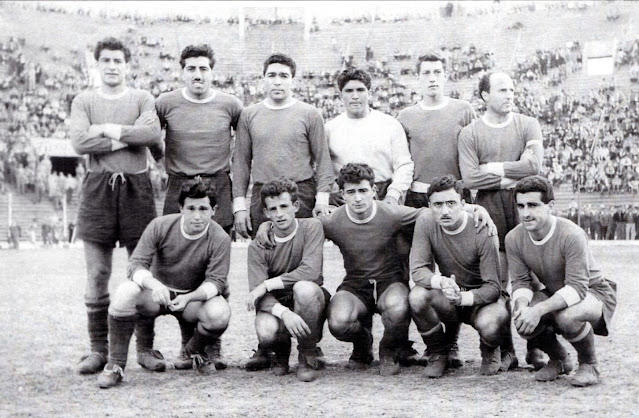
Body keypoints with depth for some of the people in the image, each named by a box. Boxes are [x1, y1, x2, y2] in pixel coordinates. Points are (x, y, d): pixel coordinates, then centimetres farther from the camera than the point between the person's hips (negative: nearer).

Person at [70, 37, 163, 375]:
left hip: (136, 188, 0)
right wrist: (125, 139, -7)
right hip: (98, 187, 0)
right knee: (97, 276, 1)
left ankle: (145, 348, 10)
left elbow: (152, 133, -10)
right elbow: (80, 142, -6)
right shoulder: (83, 102, 11)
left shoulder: (142, 99, 10)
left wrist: (108, 130, -7)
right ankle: (98, 350, 10)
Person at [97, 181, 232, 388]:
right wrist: (153, 284, -40)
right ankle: (115, 365, -18)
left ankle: (192, 353, 5)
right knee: (125, 292, -33)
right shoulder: (160, 226, -14)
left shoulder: (220, 239, -15)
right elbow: (135, 264, -17)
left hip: (195, 297, 0)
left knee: (220, 313, -32)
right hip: (157, 293, 0)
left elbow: (216, 281, -18)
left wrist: (188, 298, -37)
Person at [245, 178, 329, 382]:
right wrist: (284, 312, -36)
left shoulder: (311, 227, -10)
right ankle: (280, 351, 10)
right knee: (266, 331, -33)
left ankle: (308, 355, -12)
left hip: (309, 303, -1)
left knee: (304, 288, -36)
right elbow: (257, 293, -16)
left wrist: (267, 284, -22)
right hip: (276, 304, 1)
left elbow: (311, 271, -23)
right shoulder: (258, 246, -7)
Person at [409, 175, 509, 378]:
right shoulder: (426, 222, -12)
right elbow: (418, 270, -15)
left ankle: (490, 352, 6)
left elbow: (493, 286, -19)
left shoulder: (482, 231, -21)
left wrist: (464, 297, -38)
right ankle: (438, 353, -1)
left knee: (488, 325, -36)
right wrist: (442, 282, -37)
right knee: (417, 296, -29)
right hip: (448, 297, 3)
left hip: (483, 298, -3)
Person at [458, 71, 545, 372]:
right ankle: (505, 350, 6)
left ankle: (535, 348, 7)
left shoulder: (528, 125, 9)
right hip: (489, 209, 0)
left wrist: (493, 168, -3)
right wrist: (512, 175, -5)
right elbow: (469, 178, -5)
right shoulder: (470, 133, 7)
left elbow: (534, 165, -7)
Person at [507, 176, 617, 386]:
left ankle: (588, 365, -5)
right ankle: (559, 359, 7)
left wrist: (539, 309, -45)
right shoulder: (514, 238, -12)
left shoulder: (571, 235, -30)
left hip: (594, 293, -5)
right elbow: (521, 282, -8)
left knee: (567, 316, -38)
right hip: (555, 295, 5)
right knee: (522, 319, -25)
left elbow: (577, 287, -34)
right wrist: (522, 304, -32)